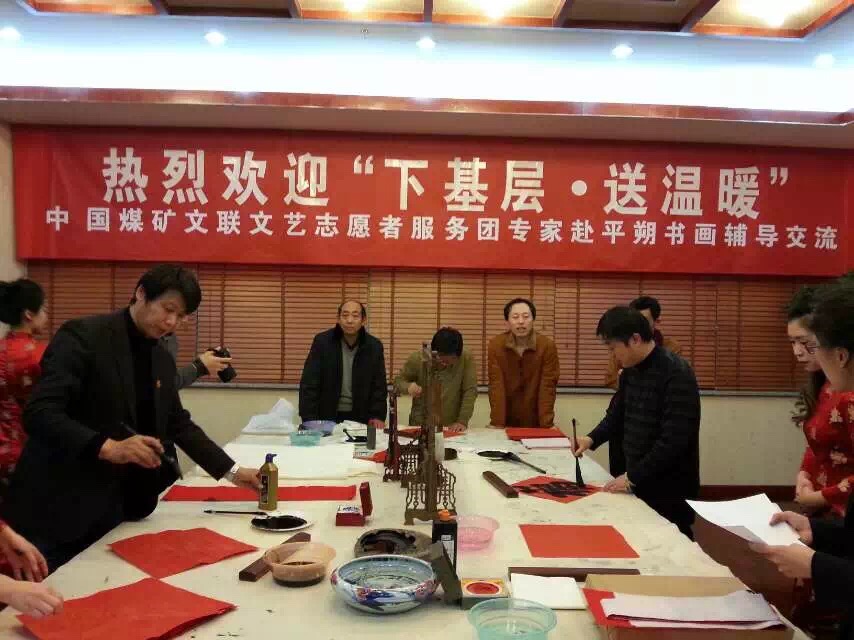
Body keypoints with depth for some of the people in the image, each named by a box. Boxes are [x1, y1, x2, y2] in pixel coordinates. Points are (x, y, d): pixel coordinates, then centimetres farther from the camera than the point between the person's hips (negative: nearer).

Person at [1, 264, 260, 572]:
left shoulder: (163, 360, 8)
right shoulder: (83, 336, -13)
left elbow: (179, 424, 14)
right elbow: (38, 414, -21)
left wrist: (232, 471, 8)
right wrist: (108, 448, -33)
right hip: (57, 510, -6)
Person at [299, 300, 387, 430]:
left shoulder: (374, 346, -2)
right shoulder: (322, 341, -7)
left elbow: (379, 386, 1)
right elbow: (309, 384, -9)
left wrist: (378, 416, -12)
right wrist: (309, 421, -16)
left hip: (360, 417, 1)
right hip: (327, 416, -1)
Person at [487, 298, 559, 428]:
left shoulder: (547, 346, -13)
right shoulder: (495, 345, -10)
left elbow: (547, 388, -15)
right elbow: (496, 386, -13)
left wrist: (546, 426, -22)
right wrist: (497, 425, -20)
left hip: (535, 423, -1)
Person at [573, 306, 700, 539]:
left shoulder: (676, 374, -21)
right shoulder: (630, 370, 5)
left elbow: (674, 440, -24)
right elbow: (617, 414, 17)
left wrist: (633, 476, -20)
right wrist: (592, 438, -1)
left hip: (669, 488, -8)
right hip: (635, 481, 8)